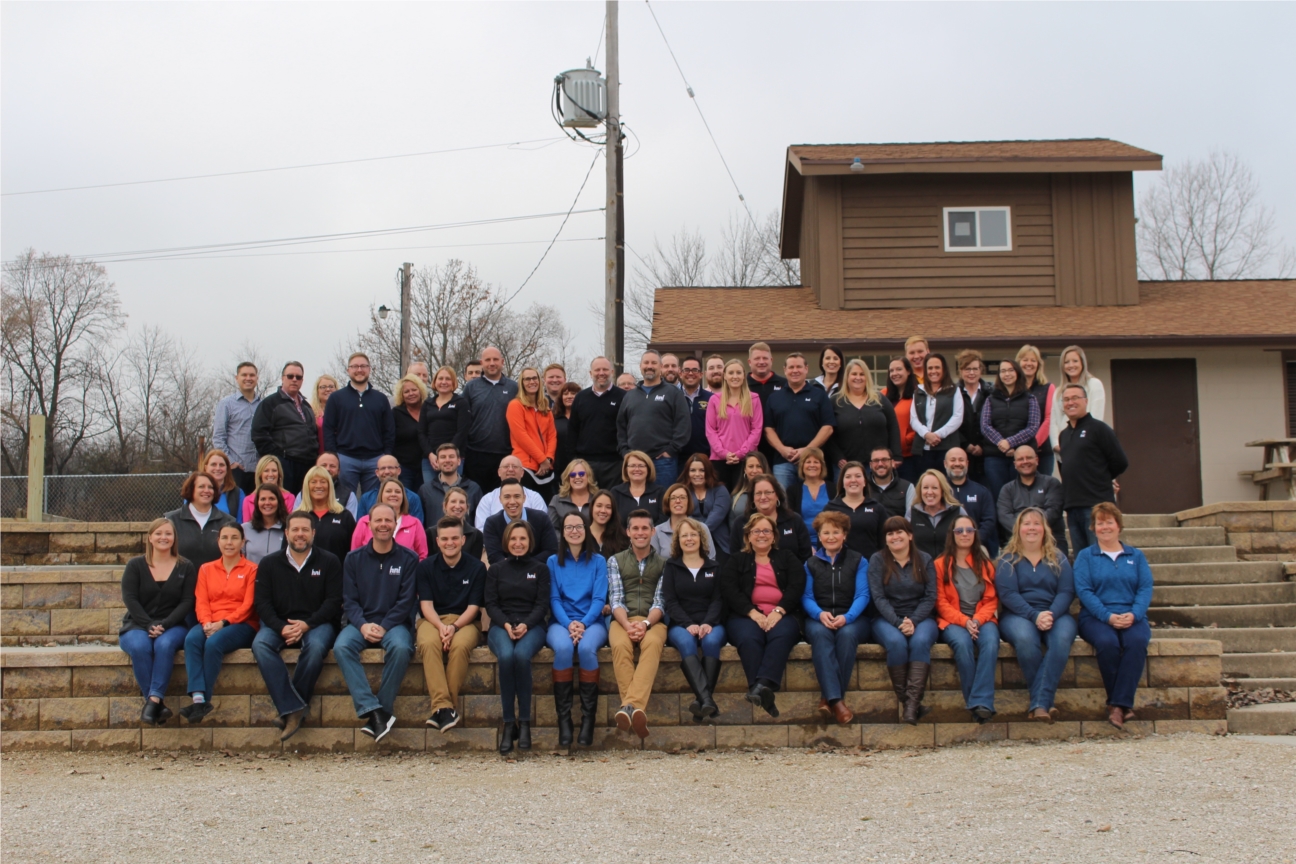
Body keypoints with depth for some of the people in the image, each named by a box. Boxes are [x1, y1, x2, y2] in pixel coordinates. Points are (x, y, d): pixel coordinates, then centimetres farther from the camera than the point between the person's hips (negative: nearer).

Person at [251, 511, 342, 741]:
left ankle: (289, 709, -24)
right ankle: (294, 709, -33)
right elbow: (261, 603, 3)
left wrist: (307, 625, -17)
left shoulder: (329, 561, 5)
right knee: (260, 644, -30)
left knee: (316, 646, -36)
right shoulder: (269, 563, 11)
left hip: (316, 623, -2)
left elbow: (334, 601, -2)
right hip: (280, 624, 2)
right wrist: (281, 628, -15)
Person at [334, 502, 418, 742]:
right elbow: (349, 600, 4)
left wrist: (384, 627, -15)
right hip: (361, 623, 2)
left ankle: (383, 711, -24)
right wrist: (363, 626, -15)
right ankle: (373, 710, -35)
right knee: (341, 647, -30)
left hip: (393, 623, -2)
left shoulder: (408, 559, 4)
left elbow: (406, 601, -2)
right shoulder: (354, 559, 9)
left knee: (400, 648, -35)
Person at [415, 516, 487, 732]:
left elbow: (473, 607, -1)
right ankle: (443, 706, -40)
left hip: (464, 621, -1)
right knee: (428, 643, -35)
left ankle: (445, 707, -30)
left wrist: (454, 627, -20)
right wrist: (441, 626, -20)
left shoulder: (476, 567, 3)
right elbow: (426, 604, 0)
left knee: (460, 645, -36)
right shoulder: (425, 567, 7)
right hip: (432, 620, 1)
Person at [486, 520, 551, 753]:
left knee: (522, 655, -35)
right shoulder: (496, 570, 17)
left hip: (531, 626, -1)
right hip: (501, 626, 1)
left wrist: (526, 625, -14)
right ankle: (508, 723, -27)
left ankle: (524, 722, -26)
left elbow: (543, 604, 5)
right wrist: (507, 625, -11)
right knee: (506, 656, -34)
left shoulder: (540, 569, 14)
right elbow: (491, 604, 8)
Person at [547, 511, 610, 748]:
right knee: (563, 648, -34)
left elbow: (599, 598, 2)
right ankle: (563, 718, -28)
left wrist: (583, 623, -15)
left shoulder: (598, 561, 11)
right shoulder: (553, 562, 13)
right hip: (561, 622, 0)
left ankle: (588, 717, -26)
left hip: (591, 622, 0)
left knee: (586, 648, -35)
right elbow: (553, 599, 5)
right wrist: (569, 624, -13)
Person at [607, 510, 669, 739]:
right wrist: (628, 624, -15)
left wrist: (646, 623, -17)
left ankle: (630, 705, -52)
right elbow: (615, 600, 6)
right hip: (623, 620, 1)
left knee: (652, 642, -37)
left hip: (653, 621, -1)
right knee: (620, 645, -36)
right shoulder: (615, 561, 17)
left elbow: (660, 601, 5)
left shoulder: (663, 563, 15)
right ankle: (637, 708, -45)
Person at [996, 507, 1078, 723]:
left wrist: (1051, 614, -18)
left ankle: (1039, 703, -37)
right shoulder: (1008, 559, 9)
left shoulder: (1058, 559, 15)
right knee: (1025, 639, -37)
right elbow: (1007, 594, -5)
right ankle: (1045, 702, -30)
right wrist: (1035, 616, -19)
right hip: (1018, 615, -2)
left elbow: (1066, 592, 2)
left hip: (1055, 614, 2)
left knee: (1062, 638, -34)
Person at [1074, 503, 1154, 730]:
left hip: (1132, 617, 1)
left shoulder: (1136, 556, 18)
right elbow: (1083, 590, -2)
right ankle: (1124, 703, -21)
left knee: (1137, 641, -33)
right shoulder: (1085, 556, 11)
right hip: (1096, 617, -1)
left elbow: (1146, 588, 5)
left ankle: (1118, 704, -31)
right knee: (1107, 642, -35)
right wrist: (1108, 616, -17)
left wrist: (1133, 614, -15)